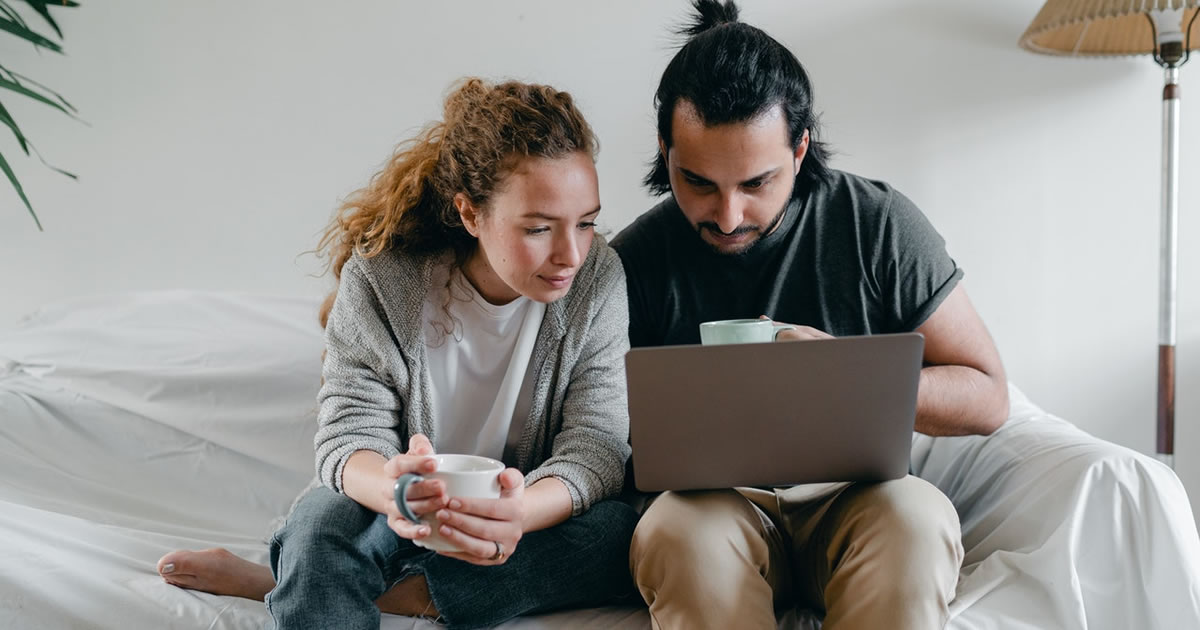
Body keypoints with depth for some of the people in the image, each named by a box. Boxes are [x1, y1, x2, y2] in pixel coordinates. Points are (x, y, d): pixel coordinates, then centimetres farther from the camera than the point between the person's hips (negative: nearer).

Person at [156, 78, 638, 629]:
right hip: (412, 513, -3)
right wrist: (393, 490, -46)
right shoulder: (381, 280, -16)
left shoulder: (597, 280, -14)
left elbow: (595, 449, -19)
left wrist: (518, 514, -44)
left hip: (536, 509, 4)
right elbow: (351, 434, -18)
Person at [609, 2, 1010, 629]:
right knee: (678, 530, -35)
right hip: (716, 507, 0)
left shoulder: (880, 224, -4)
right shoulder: (635, 260, -2)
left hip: (854, 501, 1)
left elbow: (987, 398, 0)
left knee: (918, 514, -34)